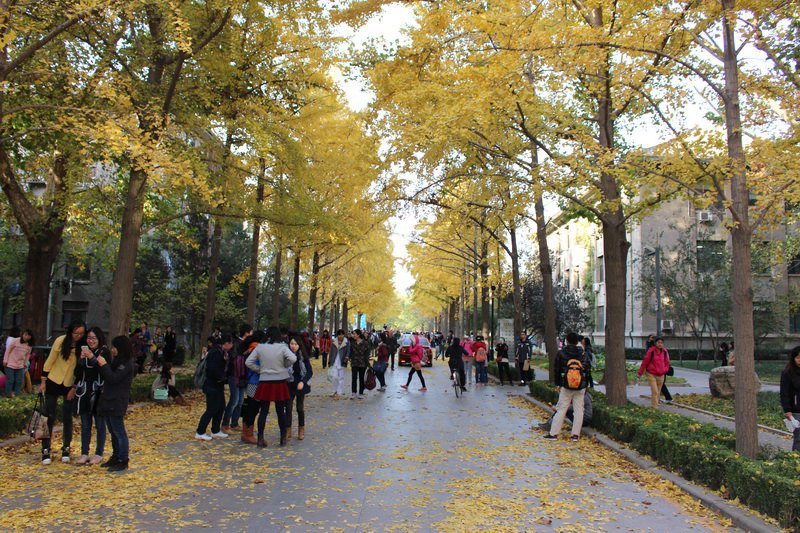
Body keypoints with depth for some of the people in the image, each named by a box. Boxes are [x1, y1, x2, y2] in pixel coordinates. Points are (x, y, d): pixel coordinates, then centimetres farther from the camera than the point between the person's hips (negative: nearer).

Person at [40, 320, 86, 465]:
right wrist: (43, 381, -1)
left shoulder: (83, 346, -10)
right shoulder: (61, 341, -12)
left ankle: (66, 449, 17)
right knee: (49, 417, 2)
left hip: (70, 385, 1)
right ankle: (45, 450, 11)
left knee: (67, 418, 5)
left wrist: (75, 387, -5)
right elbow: (50, 361, -3)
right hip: (54, 382, 0)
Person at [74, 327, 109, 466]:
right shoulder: (84, 351, 10)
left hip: (99, 392, -4)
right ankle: (84, 453, 17)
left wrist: (92, 358, -22)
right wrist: (82, 359, -10)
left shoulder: (105, 352, -4)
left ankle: (99, 454, 11)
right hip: (84, 392, 4)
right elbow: (77, 373, 5)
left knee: (100, 424, 2)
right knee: (85, 424, 9)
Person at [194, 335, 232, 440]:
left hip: (217, 385, 10)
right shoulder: (217, 353, -19)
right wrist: (222, 378, -16)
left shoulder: (221, 352, 13)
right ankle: (200, 433, 4)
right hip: (213, 386, -10)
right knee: (211, 410, -4)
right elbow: (213, 369, -27)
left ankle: (216, 431, 24)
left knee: (221, 408, 15)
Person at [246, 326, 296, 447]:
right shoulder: (282, 347, -7)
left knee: (263, 411, 7)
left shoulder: (259, 347, -1)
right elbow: (293, 358, -19)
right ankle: (283, 439, 17)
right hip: (280, 382, -1)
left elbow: (248, 362, -2)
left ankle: (260, 439, 6)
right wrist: (285, 366, -1)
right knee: (281, 411, 9)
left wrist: (259, 369, 6)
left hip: (264, 382, 1)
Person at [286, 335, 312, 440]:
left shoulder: (303, 357, -5)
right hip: (289, 385, 0)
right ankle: (288, 431, 9)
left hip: (300, 385, 0)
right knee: (288, 408, -2)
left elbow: (310, 372, -3)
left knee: (300, 408, 9)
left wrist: (303, 382, -16)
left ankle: (301, 431, 23)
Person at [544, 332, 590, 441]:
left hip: (566, 387, -1)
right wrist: (586, 385, 16)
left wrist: (557, 385, 11)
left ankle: (554, 433, 4)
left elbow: (557, 370, 2)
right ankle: (576, 434, 8)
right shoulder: (583, 354, 3)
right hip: (581, 387, 1)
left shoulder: (561, 353, -2)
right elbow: (587, 370, 8)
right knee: (579, 410, 7)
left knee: (561, 409, 3)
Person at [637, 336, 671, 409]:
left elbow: (667, 363, 15)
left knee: (658, 392, 10)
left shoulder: (665, 352, 1)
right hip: (651, 375, -4)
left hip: (661, 375, 4)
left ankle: (654, 405, 24)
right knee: (654, 391, -12)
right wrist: (640, 373, 0)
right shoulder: (651, 351, -12)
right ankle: (654, 406, -4)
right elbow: (645, 362, -5)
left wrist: (664, 370, -4)